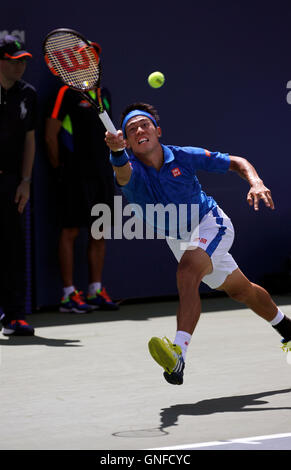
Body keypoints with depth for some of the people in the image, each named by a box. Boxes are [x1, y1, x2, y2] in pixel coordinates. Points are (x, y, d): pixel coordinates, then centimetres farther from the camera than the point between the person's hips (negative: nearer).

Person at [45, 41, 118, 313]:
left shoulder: (104, 94, 15)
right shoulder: (67, 92, -7)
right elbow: (50, 135, -9)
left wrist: (108, 166, 15)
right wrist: (59, 168, -7)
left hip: (102, 175, 7)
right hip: (76, 176, -7)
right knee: (70, 231, -4)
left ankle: (95, 291, 15)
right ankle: (68, 295, -1)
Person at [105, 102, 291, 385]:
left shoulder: (183, 157, -20)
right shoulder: (131, 170, -19)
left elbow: (237, 163, -10)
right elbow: (123, 172, -48)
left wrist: (256, 184, -29)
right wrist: (116, 151, -70)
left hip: (210, 224, -4)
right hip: (178, 240, 4)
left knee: (187, 273, -33)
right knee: (239, 289, 20)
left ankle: (178, 354, -45)